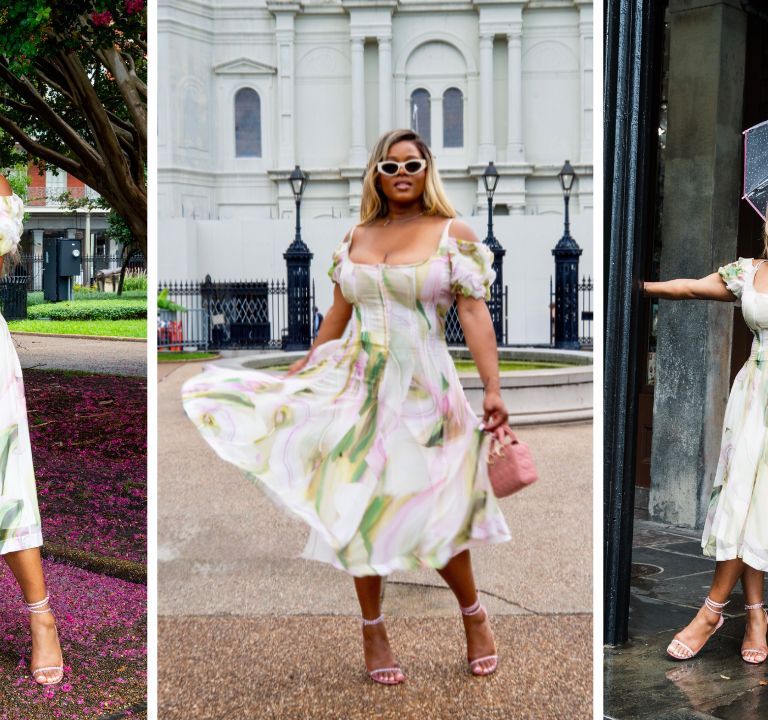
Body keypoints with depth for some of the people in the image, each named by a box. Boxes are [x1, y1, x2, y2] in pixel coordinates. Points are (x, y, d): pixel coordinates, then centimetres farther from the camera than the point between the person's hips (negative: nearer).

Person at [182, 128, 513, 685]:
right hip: (356, 384, 4)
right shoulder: (356, 238, 10)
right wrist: (300, 372, 19)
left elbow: (474, 314, -8)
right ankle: (373, 629, 21)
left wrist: (493, 388, -15)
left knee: (431, 510, -1)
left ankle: (474, 616, 24)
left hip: (423, 390, -4)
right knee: (362, 508, 6)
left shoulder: (454, 234, -2)